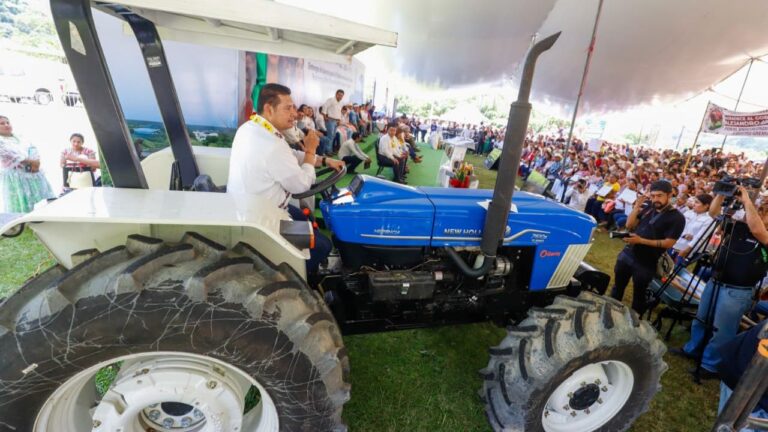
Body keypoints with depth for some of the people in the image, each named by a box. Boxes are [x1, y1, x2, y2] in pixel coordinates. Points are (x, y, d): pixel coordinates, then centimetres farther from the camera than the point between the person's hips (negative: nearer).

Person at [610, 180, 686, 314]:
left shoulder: (677, 218, -12)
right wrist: (636, 207, -8)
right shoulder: (648, 209, 3)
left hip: (646, 264, -5)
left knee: (639, 295, 12)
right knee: (618, 286, 19)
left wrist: (641, 241, -25)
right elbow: (629, 225, 2)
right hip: (627, 254, 5)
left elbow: (668, 243, -17)